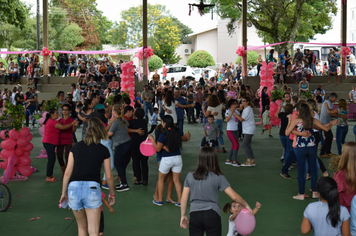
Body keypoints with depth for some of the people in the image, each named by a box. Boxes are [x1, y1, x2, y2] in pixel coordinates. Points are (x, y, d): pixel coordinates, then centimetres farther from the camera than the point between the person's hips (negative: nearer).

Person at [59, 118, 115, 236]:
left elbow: (68, 172, 7)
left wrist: (64, 192, 17)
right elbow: (109, 176, 9)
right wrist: (112, 193, 24)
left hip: (74, 187, 3)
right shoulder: (103, 150, 6)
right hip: (92, 187, -3)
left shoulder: (76, 147, 11)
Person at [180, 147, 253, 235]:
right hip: (212, 215, -2)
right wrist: (246, 205, 11)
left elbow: (184, 198, 6)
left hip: (195, 215, 3)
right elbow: (234, 196, -6)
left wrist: (183, 215, 17)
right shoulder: (218, 177, -6)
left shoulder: (190, 176, 3)